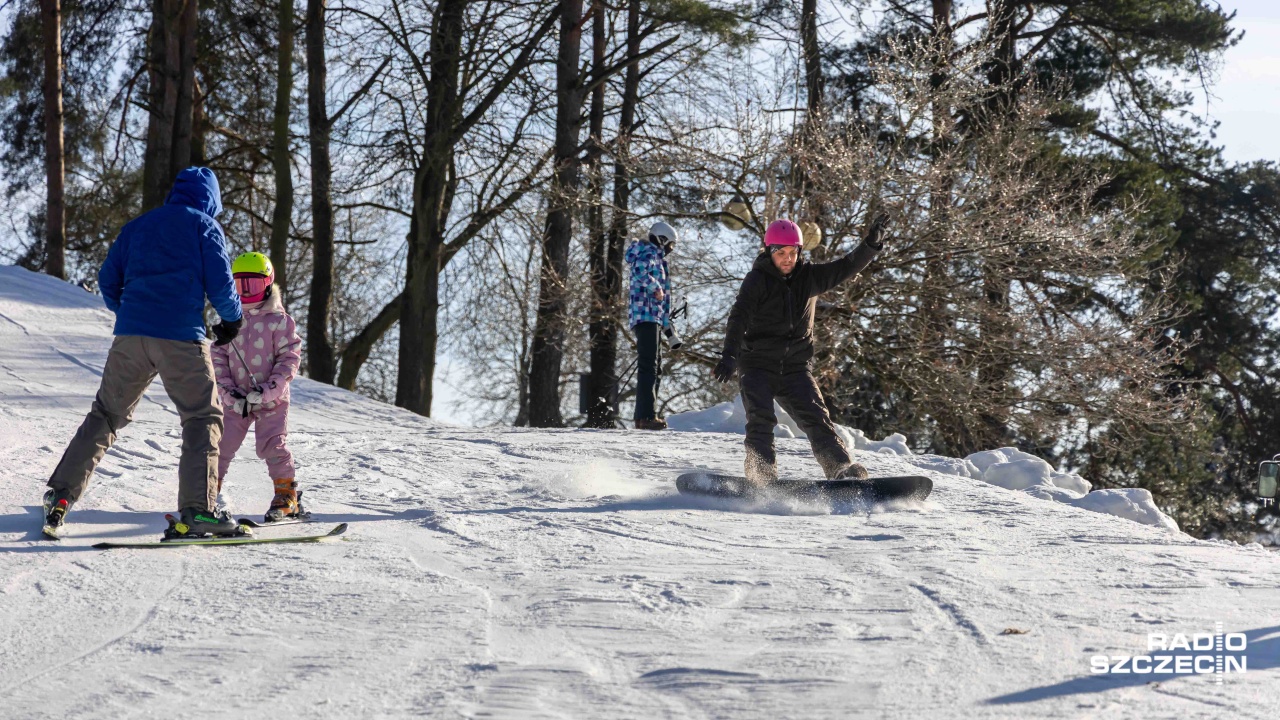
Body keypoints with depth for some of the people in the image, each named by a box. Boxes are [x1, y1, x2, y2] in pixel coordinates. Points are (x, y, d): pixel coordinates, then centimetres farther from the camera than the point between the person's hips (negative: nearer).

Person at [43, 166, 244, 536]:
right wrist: (233, 318, 15)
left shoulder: (137, 226, 20)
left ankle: (61, 494, 9)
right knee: (204, 418, 3)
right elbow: (219, 283, -2)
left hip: (129, 335, 4)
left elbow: (108, 281, 18)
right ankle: (198, 507, -10)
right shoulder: (205, 225, 6)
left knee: (106, 414, 15)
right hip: (181, 338, -4)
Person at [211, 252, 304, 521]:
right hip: (237, 400, 4)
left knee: (271, 444, -10)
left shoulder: (279, 321, -4)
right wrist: (230, 393, -8)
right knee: (222, 443, 1)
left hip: (272, 399, -3)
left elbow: (290, 359, -9)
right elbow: (218, 359, 6)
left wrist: (266, 390, -18)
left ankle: (286, 495, 1)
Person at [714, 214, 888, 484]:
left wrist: (871, 243, -14)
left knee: (816, 417, -9)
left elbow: (847, 267, 4)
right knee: (761, 418, -19)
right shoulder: (757, 279, -6)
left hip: (795, 368, 3)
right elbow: (739, 317, -18)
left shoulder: (810, 276, 6)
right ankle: (761, 477, -20)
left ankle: (843, 471, -12)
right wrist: (729, 355, -32)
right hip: (757, 364, -3)